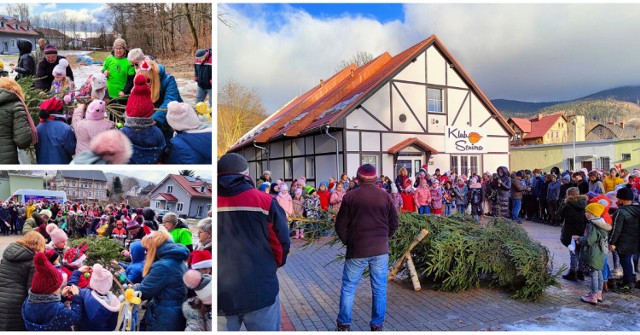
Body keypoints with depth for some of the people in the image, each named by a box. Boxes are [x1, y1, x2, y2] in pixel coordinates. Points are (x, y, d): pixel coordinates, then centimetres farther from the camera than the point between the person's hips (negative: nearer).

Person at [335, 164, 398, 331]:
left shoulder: (350, 196, -7)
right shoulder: (385, 196, 1)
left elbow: (340, 224, -3)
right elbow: (394, 223, 7)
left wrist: (347, 241, 13)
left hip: (357, 249, -2)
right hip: (381, 249, 2)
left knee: (348, 287, 11)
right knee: (379, 288, 11)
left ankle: (344, 323, 19)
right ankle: (377, 324, 18)